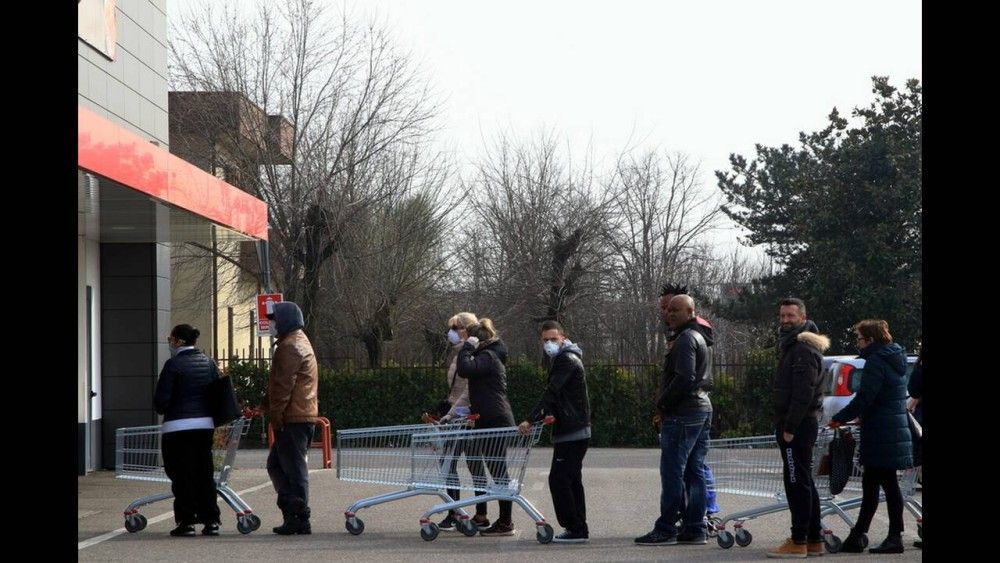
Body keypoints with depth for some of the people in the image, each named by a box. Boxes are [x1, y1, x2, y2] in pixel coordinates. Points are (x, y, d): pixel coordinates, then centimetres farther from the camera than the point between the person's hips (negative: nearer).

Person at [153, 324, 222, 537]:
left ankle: (186, 521, 1)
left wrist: (163, 409, 10)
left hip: (178, 426, -6)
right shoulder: (208, 363, 8)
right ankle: (211, 521, 10)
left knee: (182, 475, 1)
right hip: (206, 424, 6)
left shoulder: (173, 365, -10)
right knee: (205, 473, 11)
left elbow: (161, 400, -11)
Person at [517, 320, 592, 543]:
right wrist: (545, 415, 13)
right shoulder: (563, 359, 19)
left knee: (558, 479, -11)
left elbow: (551, 392, -23)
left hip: (571, 433, -11)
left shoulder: (567, 360, -13)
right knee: (572, 480, 13)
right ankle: (578, 529, 16)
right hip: (576, 432, 11)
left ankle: (575, 529, -11)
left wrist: (531, 420, -27)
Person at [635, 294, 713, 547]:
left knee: (672, 472, -7)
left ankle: (665, 530, -6)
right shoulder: (701, 338, 19)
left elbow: (684, 377, -23)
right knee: (694, 472, 10)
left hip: (683, 414, -10)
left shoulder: (685, 339, -13)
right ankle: (695, 530, 11)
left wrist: (662, 403, -12)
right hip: (703, 409, 10)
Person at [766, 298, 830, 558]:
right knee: (804, 483, 14)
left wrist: (790, 427, -22)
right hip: (801, 425, 11)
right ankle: (814, 540, 19)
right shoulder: (792, 344, 19)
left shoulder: (803, 348, -15)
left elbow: (803, 392, -22)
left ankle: (799, 542, -7)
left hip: (798, 425, -11)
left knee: (797, 483, -8)